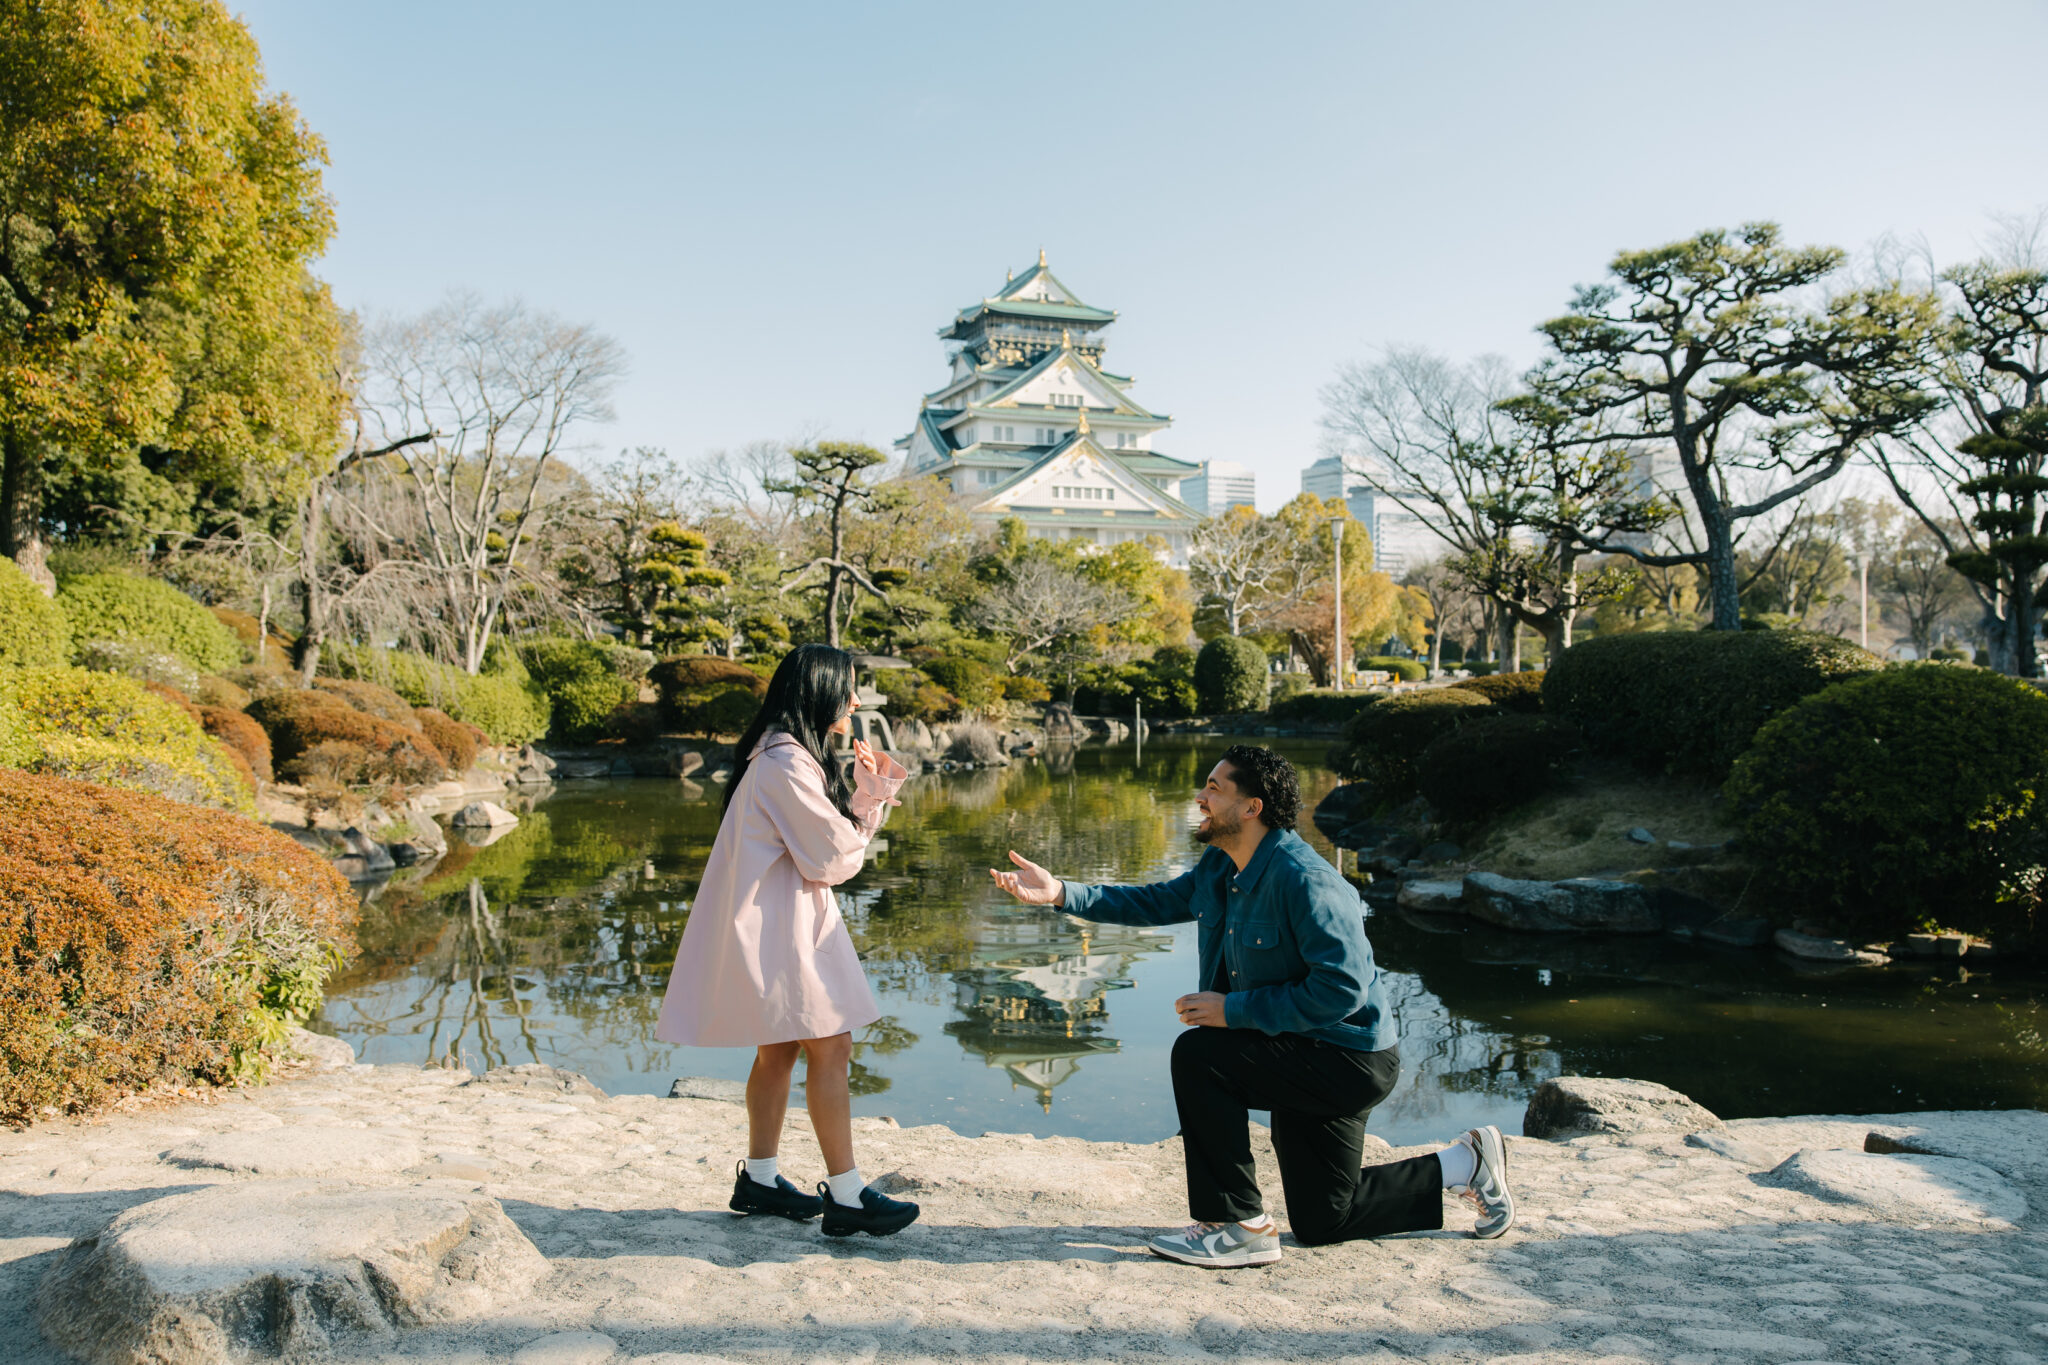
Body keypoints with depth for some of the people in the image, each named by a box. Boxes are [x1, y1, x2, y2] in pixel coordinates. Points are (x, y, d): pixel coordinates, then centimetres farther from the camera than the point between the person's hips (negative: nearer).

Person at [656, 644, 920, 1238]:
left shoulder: (788, 756, 13)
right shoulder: (786, 765, -21)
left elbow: (832, 830, 15)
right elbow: (833, 856, -17)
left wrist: (869, 794, 3)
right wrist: (873, 800, -1)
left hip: (779, 921, 11)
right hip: (778, 925, -11)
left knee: (779, 1050, 17)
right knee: (830, 1048, -7)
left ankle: (759, 1178, 28)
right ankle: (846, 1195, -1)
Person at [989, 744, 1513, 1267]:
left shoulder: (1304, 880, -27)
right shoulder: (1220, 869, 2)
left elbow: (1343, 988, -31)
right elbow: (1157, 903, 10)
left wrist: (1233, 1009, -26)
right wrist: (1061, 892, -2)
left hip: (1351, 1060, -10)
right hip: (1303, 1057, 10)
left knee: (1198, 1054, -24)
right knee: (1319, 1223, 18)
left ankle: (1240, 1228, -12)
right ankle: (1466, 1166, 33)